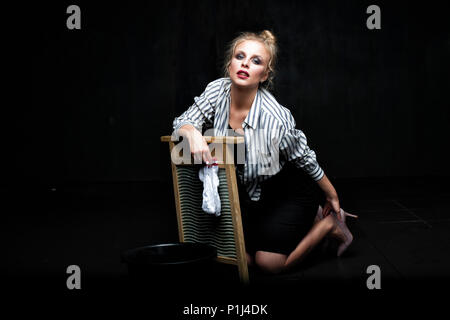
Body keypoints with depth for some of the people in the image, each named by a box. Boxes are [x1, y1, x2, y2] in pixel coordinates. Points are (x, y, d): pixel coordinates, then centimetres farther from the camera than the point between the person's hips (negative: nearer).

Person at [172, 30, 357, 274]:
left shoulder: (275, 119, -33)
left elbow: (304, 159, -18)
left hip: (291, 190, -6)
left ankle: (329, 223, 15)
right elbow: (181, 123, -12)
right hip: (251, 192, 6)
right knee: (242, 257, 12)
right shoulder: (218, 91, -18)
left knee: (269, 264, -4)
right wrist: (193, 133, -37)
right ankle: (304, 221, 30)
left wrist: (332, 196, -3)